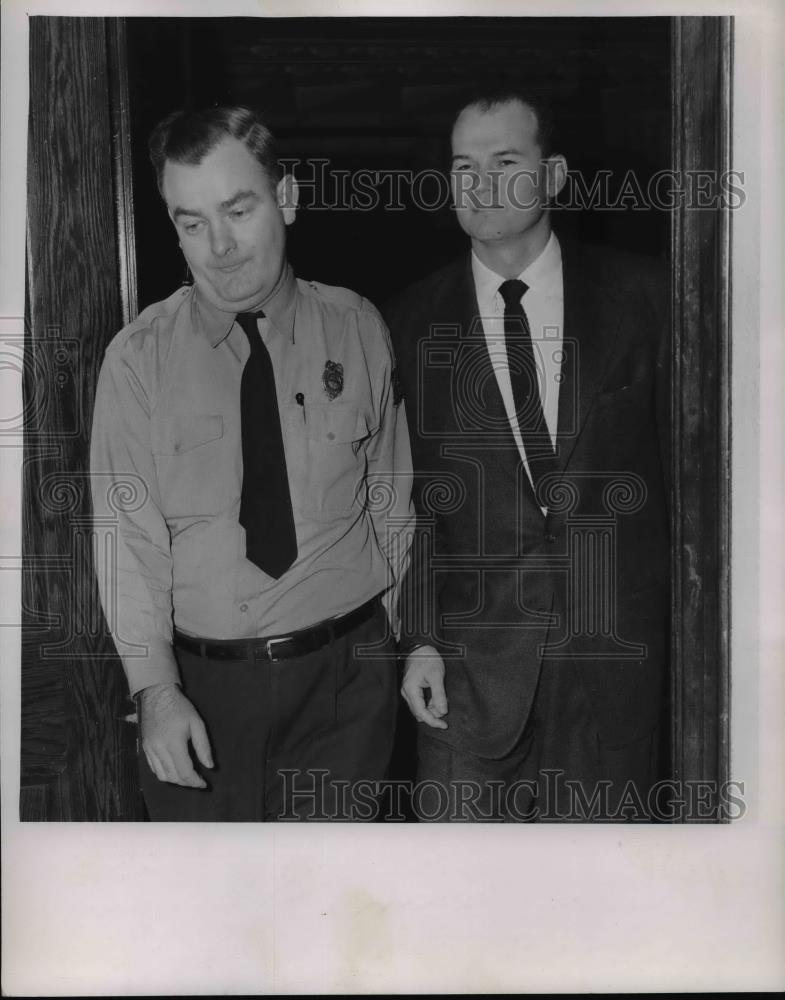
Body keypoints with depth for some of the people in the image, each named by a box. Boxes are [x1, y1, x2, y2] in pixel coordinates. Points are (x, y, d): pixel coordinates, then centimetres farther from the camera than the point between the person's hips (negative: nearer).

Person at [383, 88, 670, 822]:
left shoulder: (638, 296, 2)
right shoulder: (413, 323, 2)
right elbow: (406, 495, 2)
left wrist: (686, 620, 3)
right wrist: (419, 639, -4)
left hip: (614, 648, 0)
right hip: (469, 651, 0)